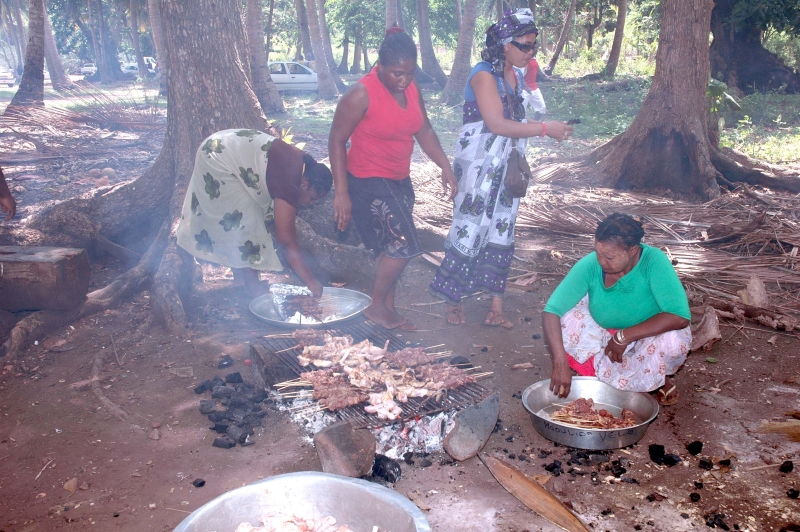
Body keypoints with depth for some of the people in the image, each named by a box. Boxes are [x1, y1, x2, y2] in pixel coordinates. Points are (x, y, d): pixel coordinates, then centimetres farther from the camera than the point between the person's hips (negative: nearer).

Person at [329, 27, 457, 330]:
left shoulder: (412, 89, 1)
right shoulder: (361, 95, -19)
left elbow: (424, 130, 12)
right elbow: (337, 141, -16)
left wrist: (445, 166, 1)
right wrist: (342, 192, -20)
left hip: (399, 181, 8)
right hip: (368, 182, -7)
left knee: (392, 248, 12)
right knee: (404, 245, -11)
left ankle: (388, 309, 26)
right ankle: (375, 306, 8)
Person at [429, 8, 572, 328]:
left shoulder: (517, 76, 10)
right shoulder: (484, 75, -15)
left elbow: (513, 122, 13)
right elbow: (496, 124, -23)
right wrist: (545, 129, -21)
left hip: (507, 168, 8)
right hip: (479, 167, -8)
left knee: (502, 232, 8)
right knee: (469, 230, -2)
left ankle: (496, 307, 15)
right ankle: (452, 301, 16)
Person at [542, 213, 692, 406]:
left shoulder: (654, 262, -29)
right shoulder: (590, 265, -25)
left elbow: (680, 317, -37)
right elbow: (551, 312, -28)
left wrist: (624, 337, -35)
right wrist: (560, 363, -40)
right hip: (603, 336, 3)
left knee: (673, 340, -35)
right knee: (562, 321, -22)